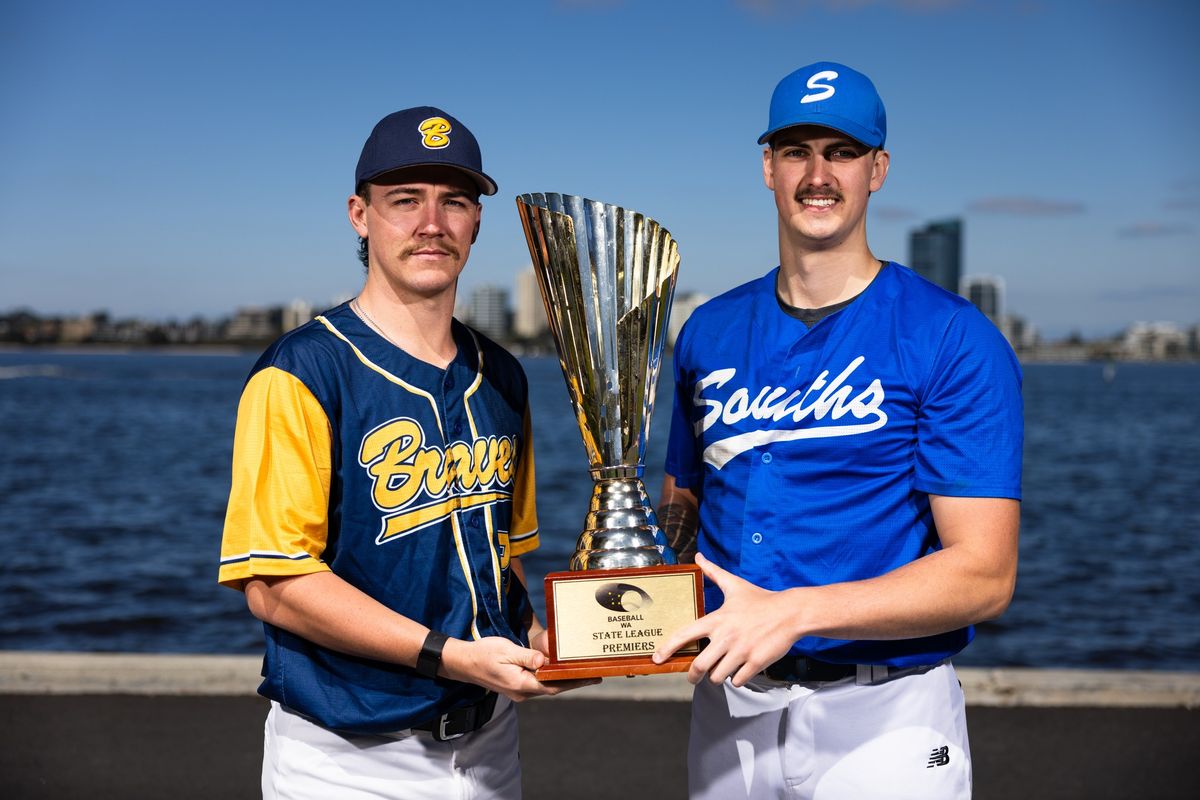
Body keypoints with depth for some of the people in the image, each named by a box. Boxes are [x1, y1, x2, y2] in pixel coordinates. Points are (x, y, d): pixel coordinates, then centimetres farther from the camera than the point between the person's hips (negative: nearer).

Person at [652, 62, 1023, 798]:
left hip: (882, 716, -4)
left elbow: (985, 574, -16)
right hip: (729, 702, 4)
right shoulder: (711, 331, 6)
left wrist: (795, 611, -25)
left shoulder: (953, 339, -10)